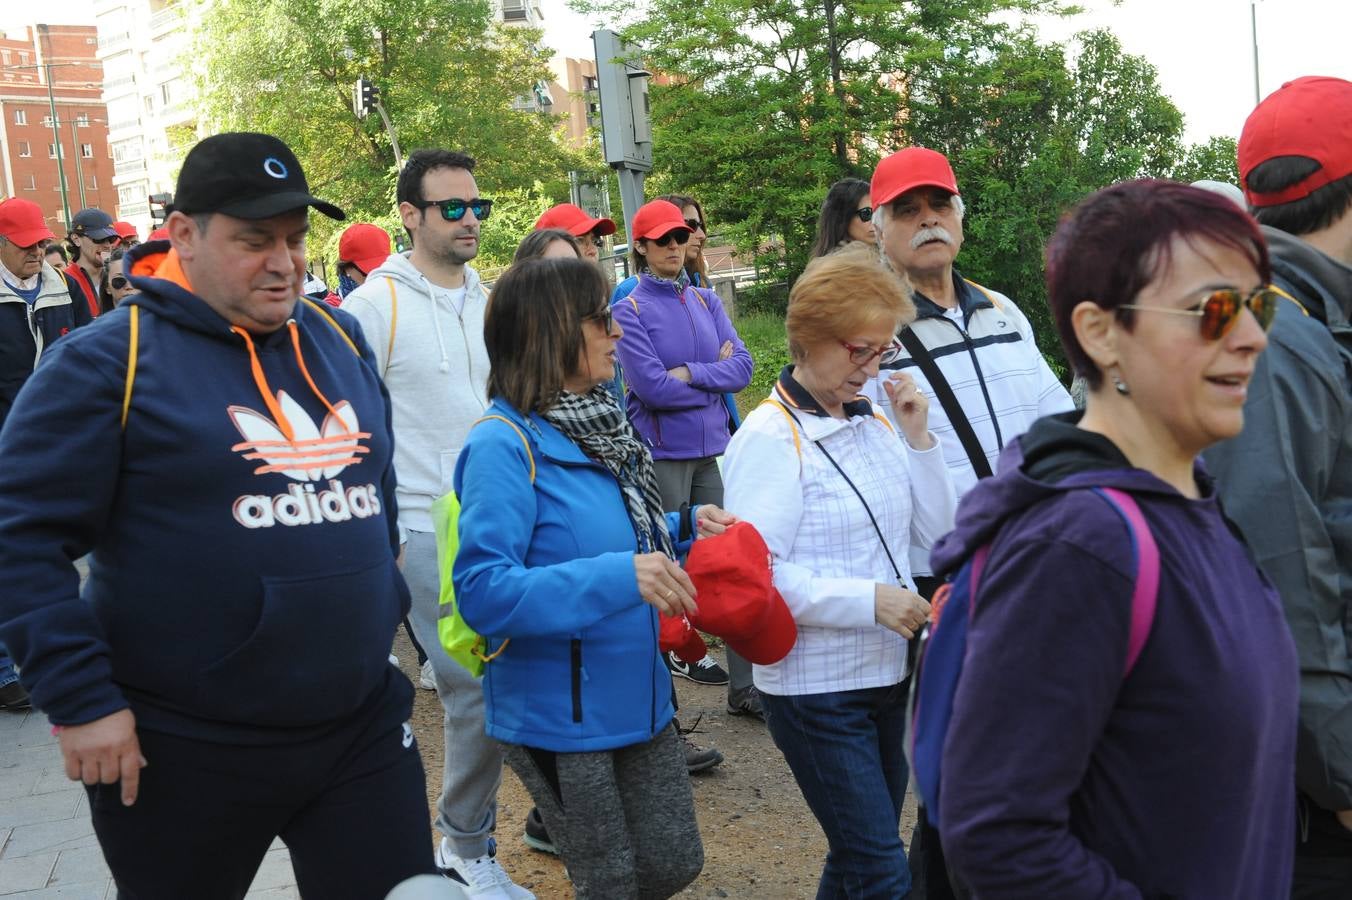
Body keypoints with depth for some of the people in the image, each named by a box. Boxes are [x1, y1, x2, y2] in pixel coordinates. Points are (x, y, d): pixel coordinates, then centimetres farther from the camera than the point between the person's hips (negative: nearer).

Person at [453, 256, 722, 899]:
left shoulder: (597, 424, 4)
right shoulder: (504, 446, -20)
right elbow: (483, 593, -28)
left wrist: (684, 526, 0)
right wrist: (617, 576, -35)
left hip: (638, 697, 7)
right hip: (559, 718, -7)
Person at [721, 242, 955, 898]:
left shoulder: (874, 425, 6)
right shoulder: (771, 438, -15)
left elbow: (935, 534, 8)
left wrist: (917, 438, -2)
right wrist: (868, 599, -22)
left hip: (887, 673, 7)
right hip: (815, 689, -7)